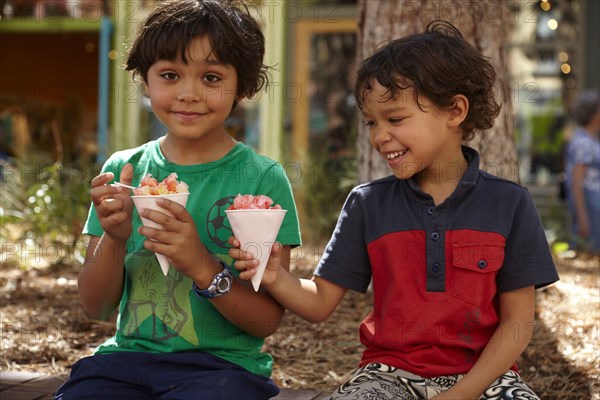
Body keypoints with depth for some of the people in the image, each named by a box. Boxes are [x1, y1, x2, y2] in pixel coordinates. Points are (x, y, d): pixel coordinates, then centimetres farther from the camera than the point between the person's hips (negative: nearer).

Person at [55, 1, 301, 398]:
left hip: (223, 363, -3)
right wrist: (113, 239, -12)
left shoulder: (263, 178, -3)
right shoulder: (123, 169, 7)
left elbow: (268, 321, -6)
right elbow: (96, 307, 7)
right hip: (127, 357, 3)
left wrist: (202, 266, -22)